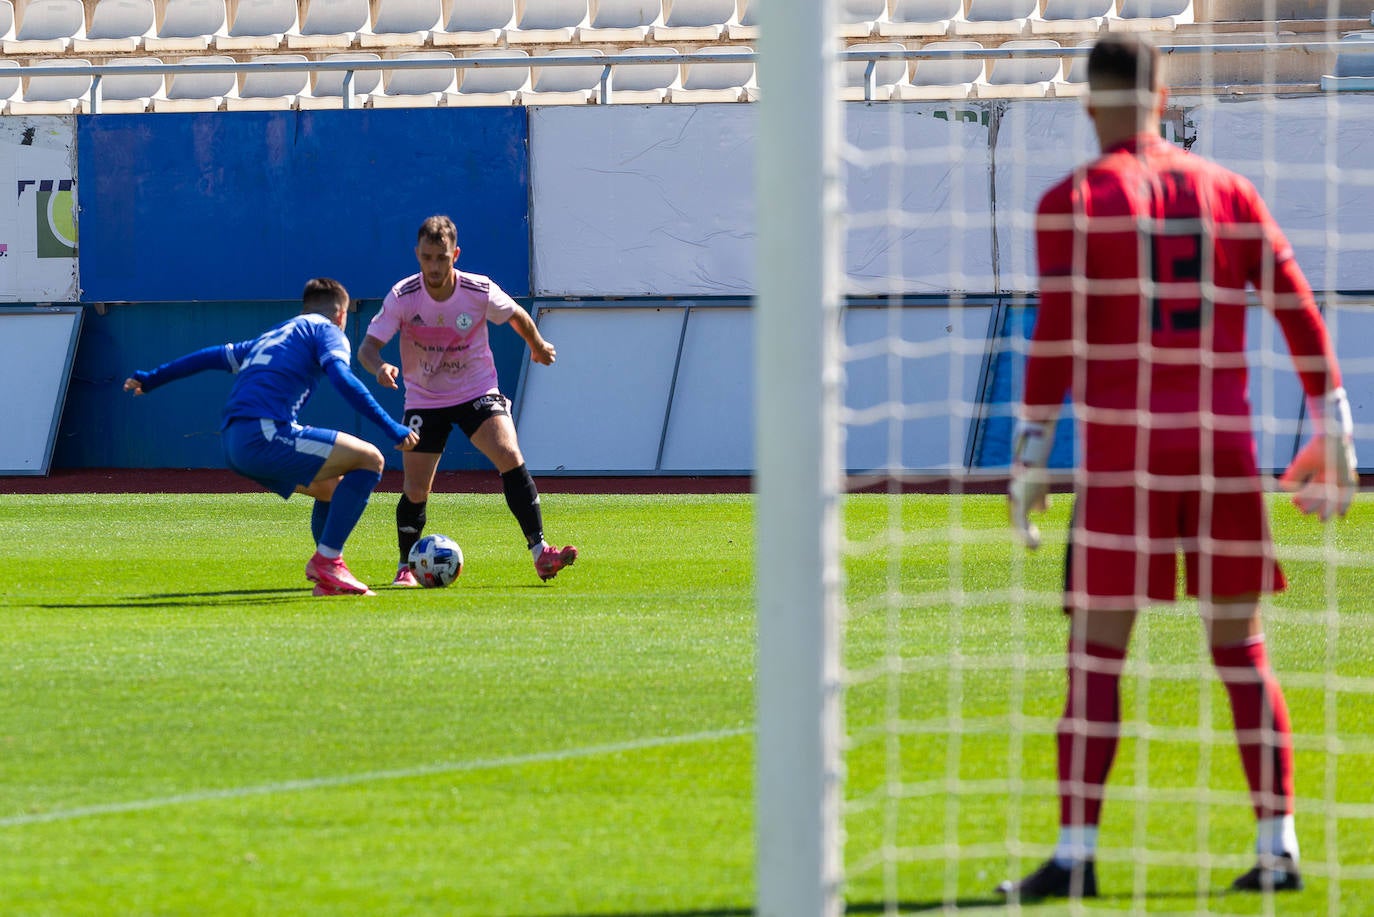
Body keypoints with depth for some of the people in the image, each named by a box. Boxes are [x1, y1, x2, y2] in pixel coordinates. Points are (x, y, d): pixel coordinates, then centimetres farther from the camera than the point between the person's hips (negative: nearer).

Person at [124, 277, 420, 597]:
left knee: (332, 485, 25)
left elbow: (213, 356, 36)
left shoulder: (272, 336, 30)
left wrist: (150, 379, 46)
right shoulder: (327, 331, 9)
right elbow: (342, 379, -10)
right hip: (266, 435, -8)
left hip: (234, 444, 8)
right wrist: (390, 427, -15)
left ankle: (326, 576, 14)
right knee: (369, 460, -5)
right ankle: (327, 561, -11)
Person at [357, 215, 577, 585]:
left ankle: (540, 553, -23)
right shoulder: (402, 297, -18)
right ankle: (406, 567, 23)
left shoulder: (480, 292, -17)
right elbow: (367, 347, -20)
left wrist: (538, 347, 22)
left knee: (510, 457, -23)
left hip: (477, 391, 0)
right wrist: (380, 368, -43)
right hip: (424, 399, 0)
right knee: (415, 491, -2)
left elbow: (518, 316, 5)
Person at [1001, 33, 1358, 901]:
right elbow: (1300, 310, 5)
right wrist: (1332, 431, 9)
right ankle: (1279, 846, 8)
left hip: (1121, 447, -3)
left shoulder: (1074, 202, -1)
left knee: (1097, 653, -1)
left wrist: (1030, 455, -6)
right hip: (1224, 443, 3)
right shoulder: (1226, 191, 9)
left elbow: (1058, 335, -9)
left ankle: (1076, 853, -7)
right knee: (1241, 648, 10)